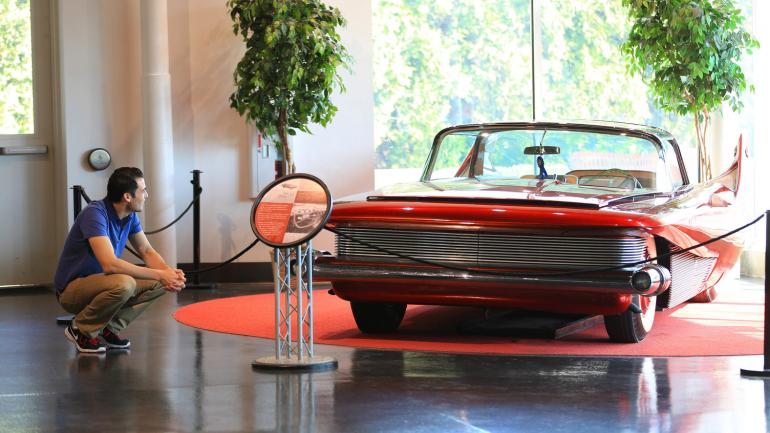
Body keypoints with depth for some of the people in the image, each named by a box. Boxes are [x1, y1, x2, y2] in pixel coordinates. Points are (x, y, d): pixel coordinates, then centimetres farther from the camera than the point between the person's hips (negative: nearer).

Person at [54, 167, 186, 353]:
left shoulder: (130, 216, 0)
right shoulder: (95, 214, -26)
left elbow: (147, 252, 9)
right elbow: (110, 264, -35)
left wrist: (168, 272, -13)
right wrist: (160, 274, -32)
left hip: (100, 280, 8)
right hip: (72, 288, -8)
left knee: (158, 284, -5)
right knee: (123, 284, -35)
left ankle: (108, 328, 1)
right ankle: (81, 330, -12)